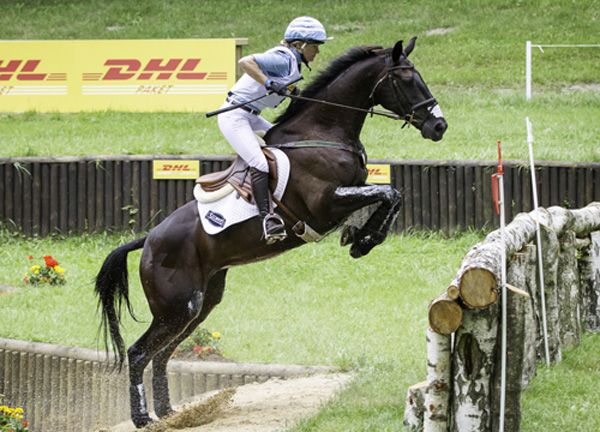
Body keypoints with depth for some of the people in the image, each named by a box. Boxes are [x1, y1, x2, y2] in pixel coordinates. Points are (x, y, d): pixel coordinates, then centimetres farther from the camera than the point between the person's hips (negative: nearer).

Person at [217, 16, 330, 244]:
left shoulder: (291, 63, 12)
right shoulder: (284, 59, -17)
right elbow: (245, 62, -29)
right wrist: (269, 83, -38)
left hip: (251, 117, 11)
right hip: (235, 117, -11)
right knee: (259, 164, -22)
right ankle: (267, 218, -31)